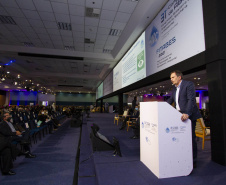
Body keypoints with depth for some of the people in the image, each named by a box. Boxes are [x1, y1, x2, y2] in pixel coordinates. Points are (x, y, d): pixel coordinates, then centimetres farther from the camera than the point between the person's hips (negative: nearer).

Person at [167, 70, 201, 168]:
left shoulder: (188, 84, -10)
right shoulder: (174, 89, 15)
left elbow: (191, 100, -21)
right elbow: (170, 100, 20)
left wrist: (187, 113, -31)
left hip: (189, 116, -7)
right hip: (179, 116, 8)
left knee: (190, 138, 1)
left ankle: (193, 161, 15)